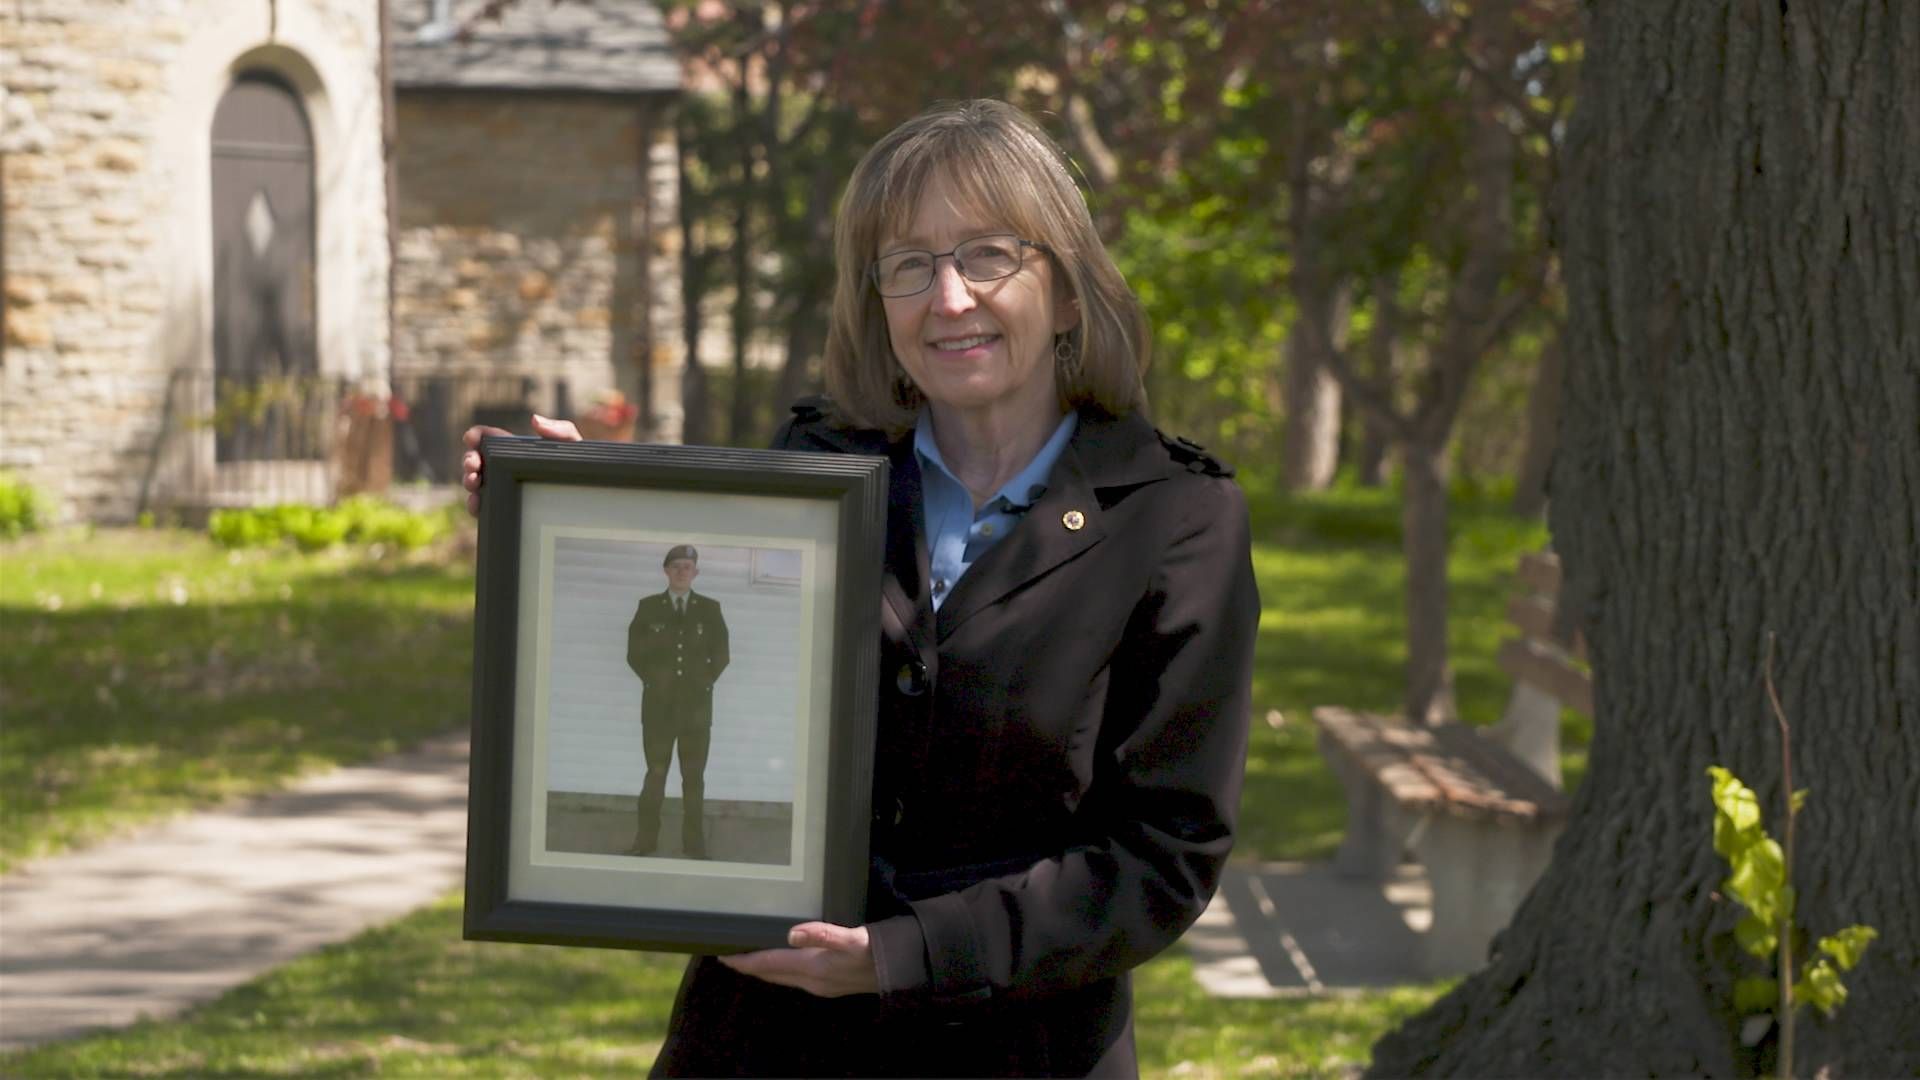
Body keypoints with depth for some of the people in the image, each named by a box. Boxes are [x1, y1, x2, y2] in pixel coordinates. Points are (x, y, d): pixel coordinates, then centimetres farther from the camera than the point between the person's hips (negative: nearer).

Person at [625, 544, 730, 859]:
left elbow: (720, 655, 8)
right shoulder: (648, 607, 5)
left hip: (697, 703, 0)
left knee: (694, 777, 1)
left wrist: (704, 683, 0)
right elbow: (635, 653, 7)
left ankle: (694, 845, 4)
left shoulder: (710, 609, 5)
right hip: (659, 702, 0)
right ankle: (646, 840, 4)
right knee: (655, 773, 1)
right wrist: (653, 680, 0)